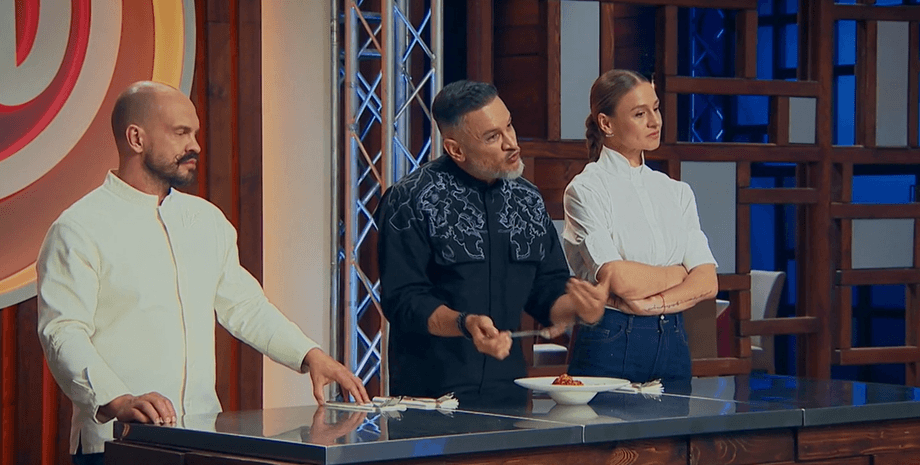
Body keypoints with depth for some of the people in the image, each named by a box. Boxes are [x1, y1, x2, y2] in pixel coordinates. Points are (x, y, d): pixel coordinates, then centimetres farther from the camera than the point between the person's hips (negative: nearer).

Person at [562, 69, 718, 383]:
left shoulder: (676, 192, 13)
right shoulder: (586, 190, -4)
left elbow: (708, 283, 2)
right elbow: (618, 278, -16)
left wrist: (653, 303, -13)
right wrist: (678, 273, -1)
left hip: (673, 344, 5)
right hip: (611, 345, -5)